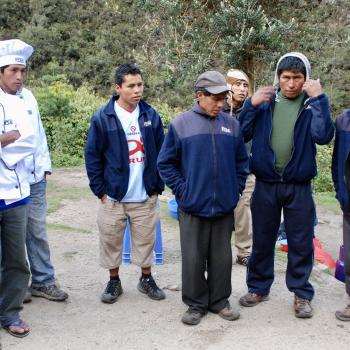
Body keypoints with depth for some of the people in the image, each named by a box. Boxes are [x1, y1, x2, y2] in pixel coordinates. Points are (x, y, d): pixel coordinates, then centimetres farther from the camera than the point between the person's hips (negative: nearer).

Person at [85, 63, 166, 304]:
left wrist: (158, 186, 3)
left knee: (146, 240, 12)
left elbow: (161, 152, 6)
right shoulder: (103, 117, -7)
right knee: (111, 240, 10)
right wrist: (100, 189, -5)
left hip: (146, 196, 2)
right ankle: (114, 282, 29)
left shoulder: (151, 115, 0)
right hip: (113, 196, -1)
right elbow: (92, 155, -3)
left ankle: (147, 279, 31)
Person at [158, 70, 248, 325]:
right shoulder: (181, 124, -4)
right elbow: (165, 163, 1)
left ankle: (220, 300, 28)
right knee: (193, 258, 6)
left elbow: (242, 161, 14)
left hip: (225, 206, 2)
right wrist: (182, 190, -4)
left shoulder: (232, 124, 4)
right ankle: (196, 304, 22)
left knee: (222, 257, 12)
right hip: (193, 207, -2)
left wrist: (236, 189, 7)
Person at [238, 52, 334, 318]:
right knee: (262, 241, 13)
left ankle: (302, 294, 25)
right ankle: (258, 287, 30)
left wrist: (319, 98, -21)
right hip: (266, 184, 1)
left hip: (299, 187, -1)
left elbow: (323, 136, -18)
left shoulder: (312, 104, -2)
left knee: (301, 243, 8)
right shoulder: (266, 102, 0)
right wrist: (251, 104, -14)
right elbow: (242, 135, -3)